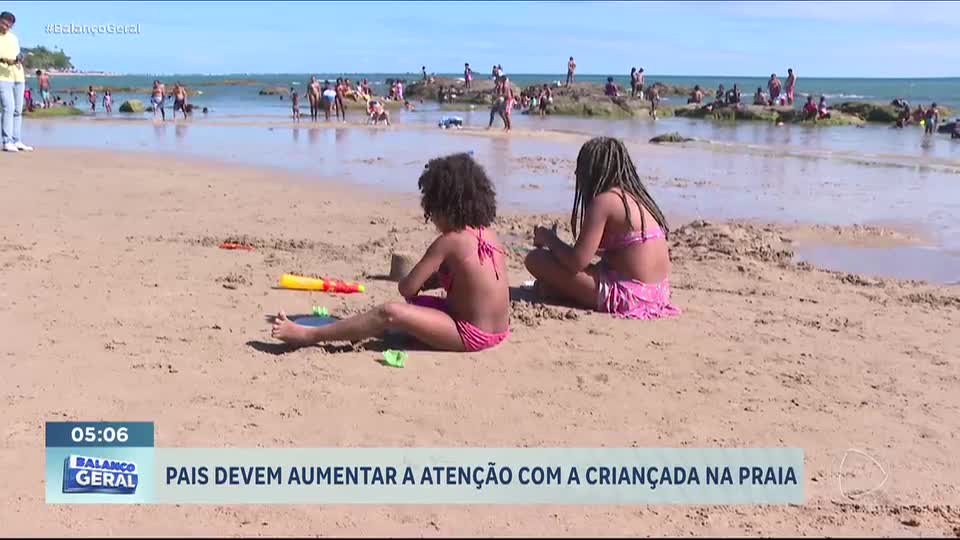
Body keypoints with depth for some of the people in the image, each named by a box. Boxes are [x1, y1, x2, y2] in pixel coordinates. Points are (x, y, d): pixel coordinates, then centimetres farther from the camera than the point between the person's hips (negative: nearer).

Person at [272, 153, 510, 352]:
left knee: (390, 313, -19)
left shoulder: (449, 240, -17)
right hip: (497, 331, 9)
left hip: (469, 335, -9)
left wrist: (404, 282, 8)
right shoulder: (488, 233, 6)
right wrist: (425, 281, 8)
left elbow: (407, 288, -16)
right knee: (417, 303, 28)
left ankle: (308, 336, -14)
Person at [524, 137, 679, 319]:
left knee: (536, 259, -10)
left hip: (627, 296, -9)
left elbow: (577, 261, -18)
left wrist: (549, 239, 2)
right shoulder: (636, 197, 13)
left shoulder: (604, 201, -13)